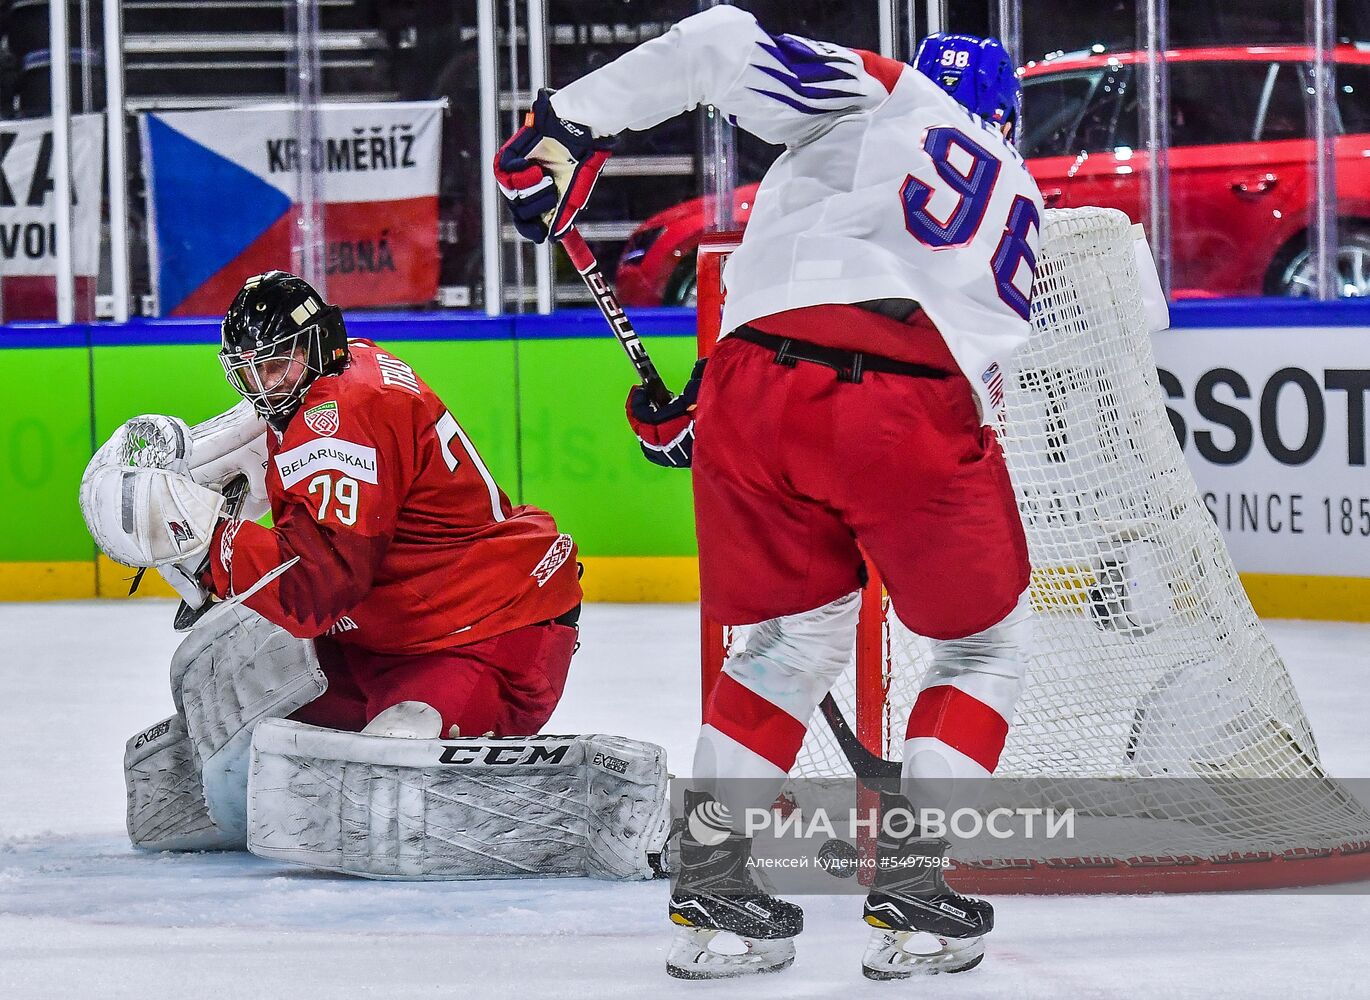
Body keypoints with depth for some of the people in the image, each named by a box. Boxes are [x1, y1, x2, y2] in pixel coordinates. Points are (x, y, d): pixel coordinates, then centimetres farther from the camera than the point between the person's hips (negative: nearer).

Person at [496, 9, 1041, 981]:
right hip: (915, 409, -1)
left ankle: (711, 879, 18)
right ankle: (910, 885, 10)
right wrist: (705, 415, 30)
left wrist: (574, 119, 13)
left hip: (760, 383, 1)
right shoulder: (1020, 206, 30)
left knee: (798, 634, 24)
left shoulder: (876, 91, 22)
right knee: (986, 644, 22)